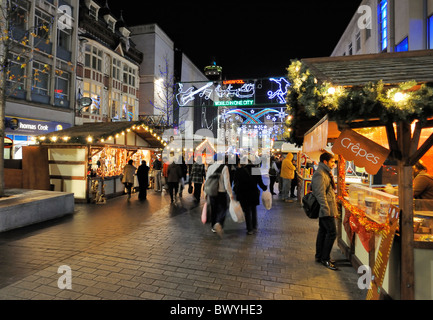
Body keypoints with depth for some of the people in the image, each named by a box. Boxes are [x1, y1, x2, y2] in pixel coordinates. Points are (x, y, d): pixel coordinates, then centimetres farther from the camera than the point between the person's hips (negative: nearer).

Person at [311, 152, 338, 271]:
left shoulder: (326, 173, 17)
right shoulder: (320, 174, -17)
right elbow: (320, 194, -23)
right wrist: (326, 210, -25)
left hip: (326, 209, 11)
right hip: (326, 209, -11)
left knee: (323, 231, 15)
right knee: (332, 232, -6)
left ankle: (319, 256, 25)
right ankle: (325, 259, 5)